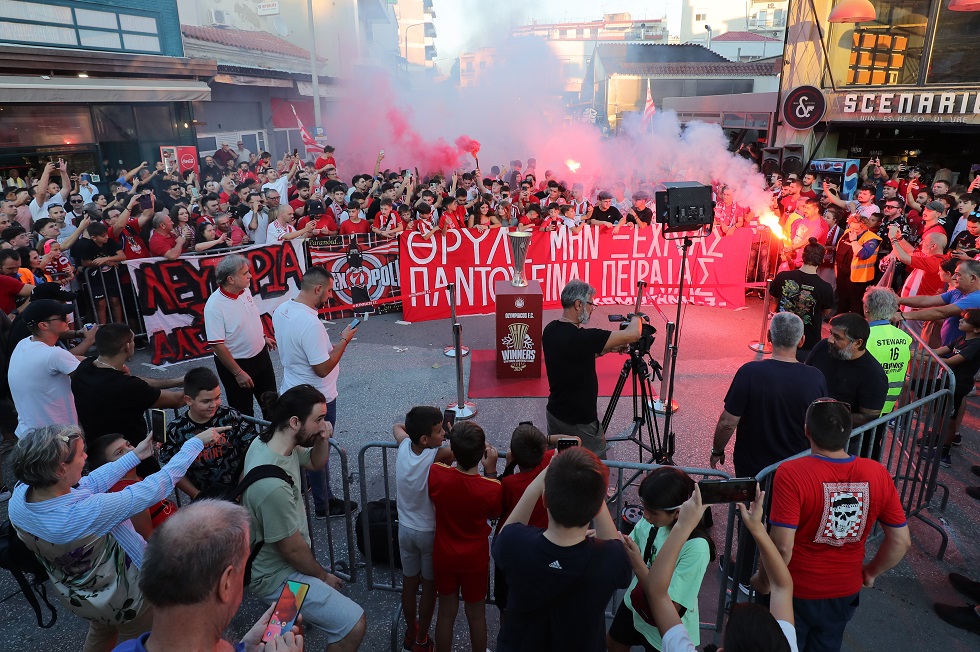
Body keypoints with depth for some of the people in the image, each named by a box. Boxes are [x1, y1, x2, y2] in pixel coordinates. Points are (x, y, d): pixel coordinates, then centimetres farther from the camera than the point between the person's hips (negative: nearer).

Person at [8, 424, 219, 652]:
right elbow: (157, 486, -34)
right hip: (122, 599, -6)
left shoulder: (19, 495, -22)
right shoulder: (87, 514, -42)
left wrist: (135, 456, -2)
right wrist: (198, 442, -24)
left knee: (100, 634, 37)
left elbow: (88, 484, -9)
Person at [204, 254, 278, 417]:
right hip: (236, 363, -7)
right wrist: (238, 373, -21)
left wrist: (263, 337, 20)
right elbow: (217, 345, -25)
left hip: (260, 354, 7)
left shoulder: (245, 290, -6)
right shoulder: (214, 306, -27)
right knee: (243, 411, 10)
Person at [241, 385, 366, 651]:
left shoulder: (265, 440, -10)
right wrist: (323, 576, -5)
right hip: (276, 576, -9)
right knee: (354, 625, -12)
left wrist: (323, 439, -14)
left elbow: (315, 462, 9)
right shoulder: (273, 486, -37)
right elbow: (293, 550, -24)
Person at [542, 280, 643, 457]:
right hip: (580, 422, -8)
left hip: (555, 414, 8)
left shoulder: (550, 330, -2)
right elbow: (633, 335, -23)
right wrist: (637, 318, -2)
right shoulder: (579, 337, -28)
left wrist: (608, 349, 7)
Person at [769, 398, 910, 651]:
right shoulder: (878, 474, -14)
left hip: (795, 592, -4)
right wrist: (872, 571, 12)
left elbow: (782, 546, -29)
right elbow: (901, 541, -5)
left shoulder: (791, 473, -28)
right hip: (845, 593, 4)